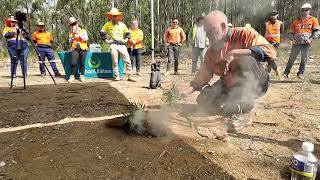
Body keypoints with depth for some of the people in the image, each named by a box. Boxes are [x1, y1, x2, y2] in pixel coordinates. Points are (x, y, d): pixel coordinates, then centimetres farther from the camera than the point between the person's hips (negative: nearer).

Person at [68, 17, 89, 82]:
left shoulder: (83, 31, 11)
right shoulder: (71, 33, 16)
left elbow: (86, 39, -5)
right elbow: (70, 42, 7)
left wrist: (78, 33, -9)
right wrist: (73, 35, -4)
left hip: (83, 48, -1)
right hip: (75, 49, 1)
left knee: (82, 63, -4)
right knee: (73, 63, -11)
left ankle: (82, 76, 7)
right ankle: (72, 76, -1)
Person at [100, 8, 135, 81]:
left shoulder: (122, 25, 10)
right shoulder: (108, 24, 4)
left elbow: (127, 33, 24)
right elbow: (102, 33, 12)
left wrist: (126, 39, 12)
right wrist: (107, 40, 5)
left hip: (122, 45, 2)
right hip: (113, 45, -2)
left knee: (128, 61, -5)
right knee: (115, 62, -2)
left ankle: (130, 76, 1)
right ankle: (116, 76, 9)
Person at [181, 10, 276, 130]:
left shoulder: (243, 34, -16)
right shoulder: (211, 51, 2)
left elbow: (270, 51, -29)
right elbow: (203, 75, 4)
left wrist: (234, 53, -35)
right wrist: (189, 90, -10)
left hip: (255, 84, -5)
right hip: (231, 87, 6)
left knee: (247, 59, -33)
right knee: (203, 100, -8)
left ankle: (245, 101, -18)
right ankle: (240, 107, 4)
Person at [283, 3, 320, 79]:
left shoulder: (313, 20, 7)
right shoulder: (296, 21, 12)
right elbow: (291, 32, 19)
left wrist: (311, 39, -11)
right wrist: (293, 39, 1)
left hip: (306, 43, -1)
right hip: (296, 43, 1)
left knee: (304, 59, 2)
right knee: (291, 58, 3)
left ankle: (301, 73, 11)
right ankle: (286, 72, 10)